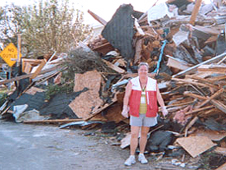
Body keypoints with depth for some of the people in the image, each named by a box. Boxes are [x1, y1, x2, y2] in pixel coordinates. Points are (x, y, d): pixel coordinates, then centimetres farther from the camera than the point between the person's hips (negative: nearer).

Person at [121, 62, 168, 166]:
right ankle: (132, 157, 8)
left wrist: (163, 108, -15)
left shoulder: (153, 83, 0)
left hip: (149, 113, 1)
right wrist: (125, 108, -22)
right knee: (134, 135, -3)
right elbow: (127, 96, -10)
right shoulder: (132, 82, -3)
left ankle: (141, 155, 25)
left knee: (144, 134, 11)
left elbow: (158, 96, -3)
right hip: (136, 113, -1)